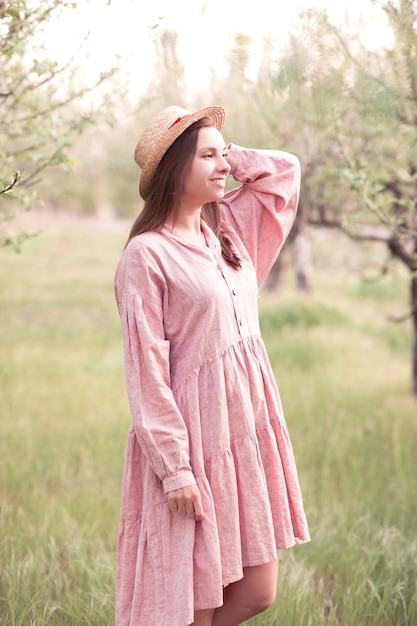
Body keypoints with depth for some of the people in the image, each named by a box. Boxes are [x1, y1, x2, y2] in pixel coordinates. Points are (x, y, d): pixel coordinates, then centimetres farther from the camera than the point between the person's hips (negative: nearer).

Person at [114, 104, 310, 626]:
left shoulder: (228, 228, 9)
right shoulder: (147, 255, -13)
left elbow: (285, 171, 23)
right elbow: (147, 371, -15)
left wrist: (227, 153, 8)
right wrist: (174, 468, -17)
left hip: (248, 431, 7)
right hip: (194, 442, -7)